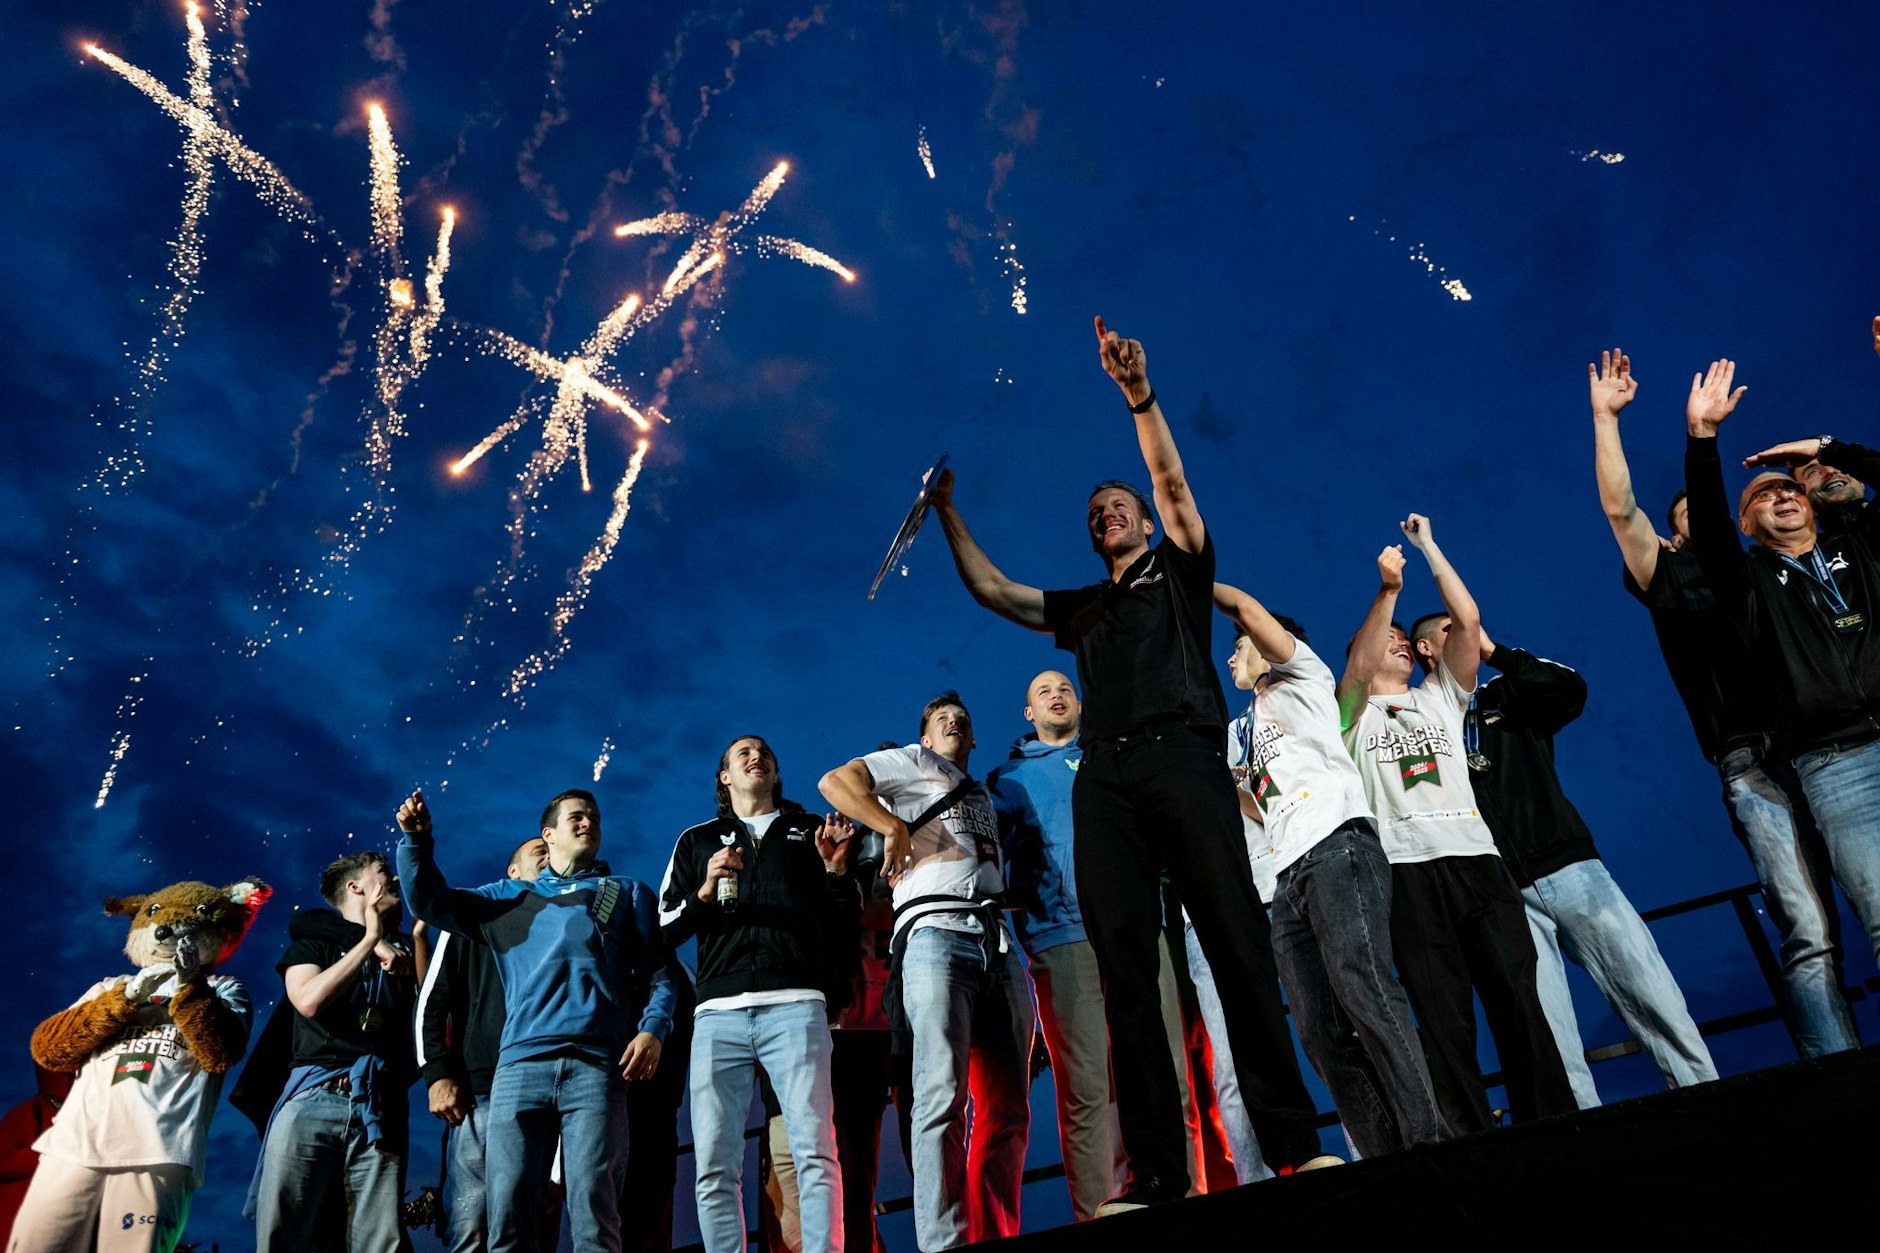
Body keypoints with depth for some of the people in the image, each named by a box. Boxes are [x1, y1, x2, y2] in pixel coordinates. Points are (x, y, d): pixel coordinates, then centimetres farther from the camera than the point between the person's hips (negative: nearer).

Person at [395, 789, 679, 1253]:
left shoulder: (628, 893, 21)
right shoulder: (508, 897, 27)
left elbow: (658, 970, 13)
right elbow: (431, 901, 20)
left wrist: (653, 1029, -5)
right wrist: (417, 839, 5)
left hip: (595, 1065, -2)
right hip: (520, 1064, 2)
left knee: (593, 1208, -11)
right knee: (508, 1209, -5)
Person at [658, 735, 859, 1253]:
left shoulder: (811, 830, 22)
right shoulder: (697, 840, 24)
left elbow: (846, 926, 19)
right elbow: (666, 928, 16)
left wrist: (836, 868, 0)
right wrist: (705, 892, -2)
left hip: (795, 1005, -1)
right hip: (719, 1013, 2)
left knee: (814, 1151, -14)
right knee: (715, 1166, -4)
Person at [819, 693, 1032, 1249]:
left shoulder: (984, 797, 35)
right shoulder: (918, 762, 16)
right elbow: (835, 781, 3)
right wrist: (895, 828, -7)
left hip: (999, 944, 7)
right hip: (937, 932, -7)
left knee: (1007, 1108, 1)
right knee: (943, 1095, -17)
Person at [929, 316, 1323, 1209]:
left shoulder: (1177, 567, 22)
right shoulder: (1081, 608, 33)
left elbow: (1172, 482, 6)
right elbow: (989, 590, 29)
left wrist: (1139, 396, -7)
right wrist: (948, 510, 31)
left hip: (1179, 757, -3)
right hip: (1103, 781, 4)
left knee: (1238, 942, -12)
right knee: (1124, 967, -7)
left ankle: (1292, 1140, -9)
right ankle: (1155, 1169, -10)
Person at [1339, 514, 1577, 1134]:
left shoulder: (1441, 697, 24)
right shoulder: (1356, 711, 15)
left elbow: (1467, 621, 13)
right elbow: (1359, 666, -7)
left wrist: (1428, 545, 14)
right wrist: (1388, 589, -7)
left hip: (1474, 856, 3)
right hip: (1407, 868, -3)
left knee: (1517, 994, -2)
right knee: (1443, 1016, -3)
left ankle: (1552, 1119, 5)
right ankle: (1471, 1137, 0)